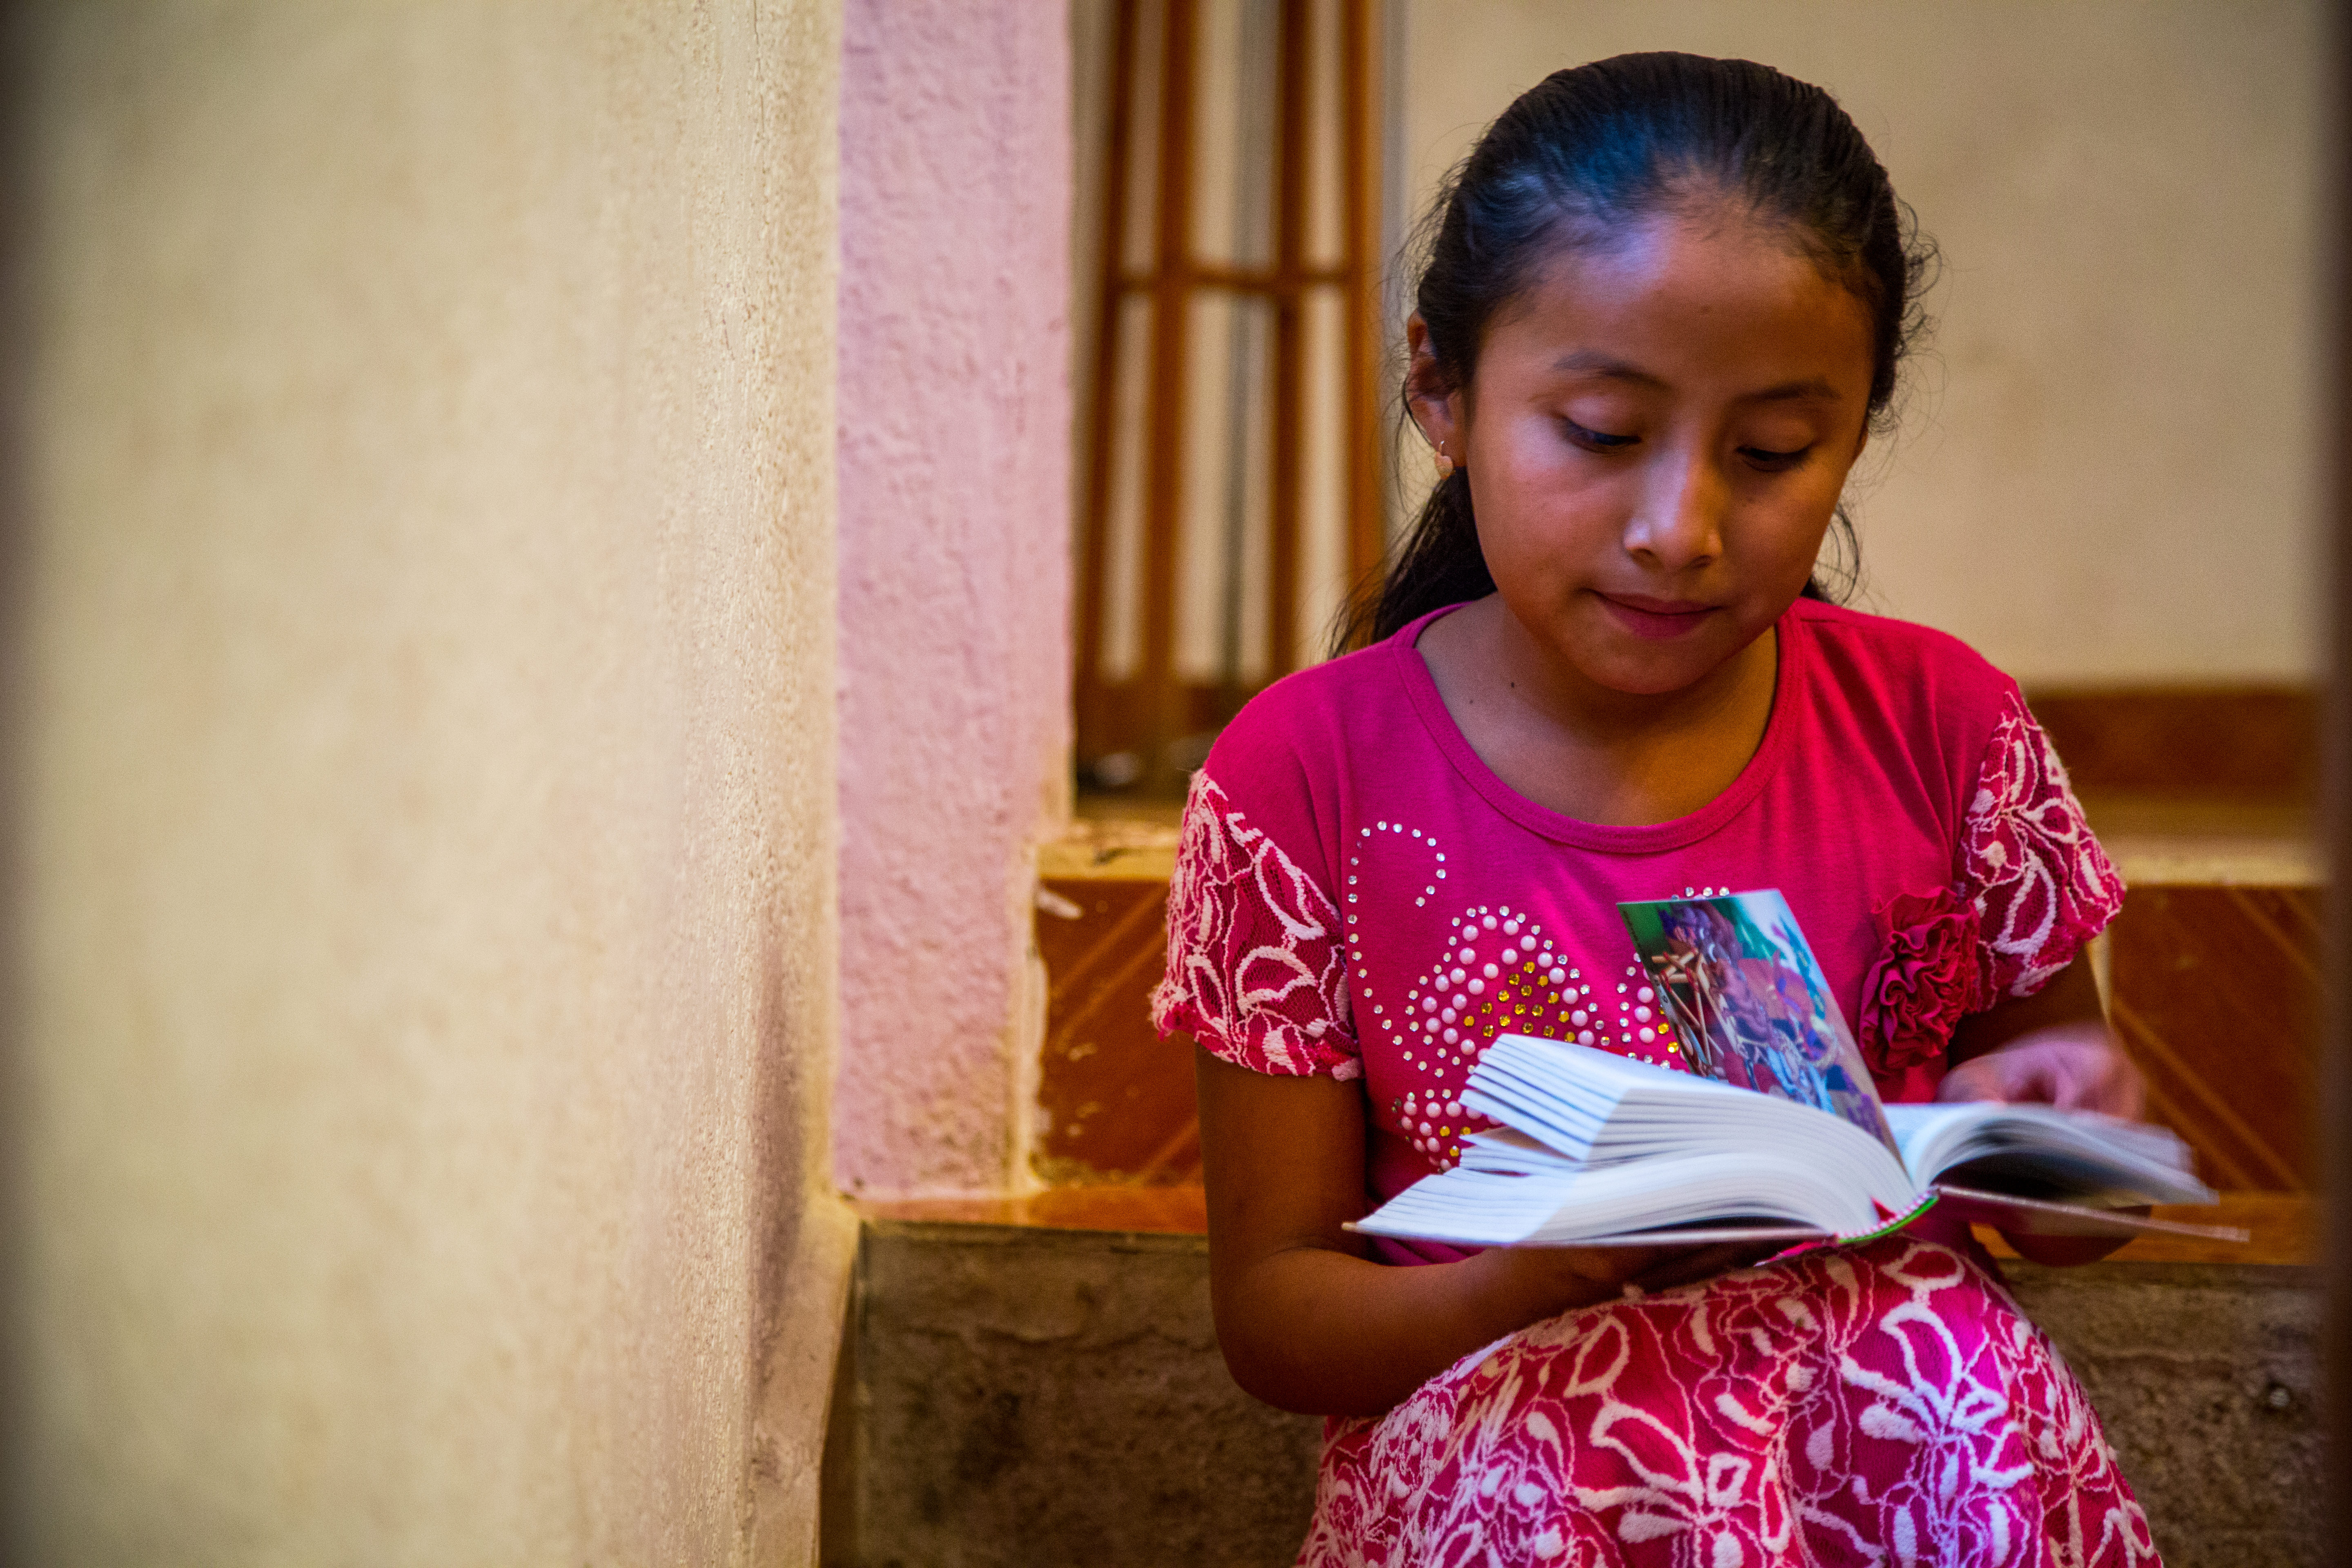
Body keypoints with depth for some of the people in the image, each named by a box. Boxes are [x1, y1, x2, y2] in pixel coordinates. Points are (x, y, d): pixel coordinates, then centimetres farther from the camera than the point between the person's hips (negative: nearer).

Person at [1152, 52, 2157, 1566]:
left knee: (1944, 1350, -32)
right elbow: (1274, 1310, 0)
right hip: (1477, 1442, -3)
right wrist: (1543, 1281, -22)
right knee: (1586, 1427, -38)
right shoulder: (1308, 776, -4)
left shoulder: (1942, 730, 3)